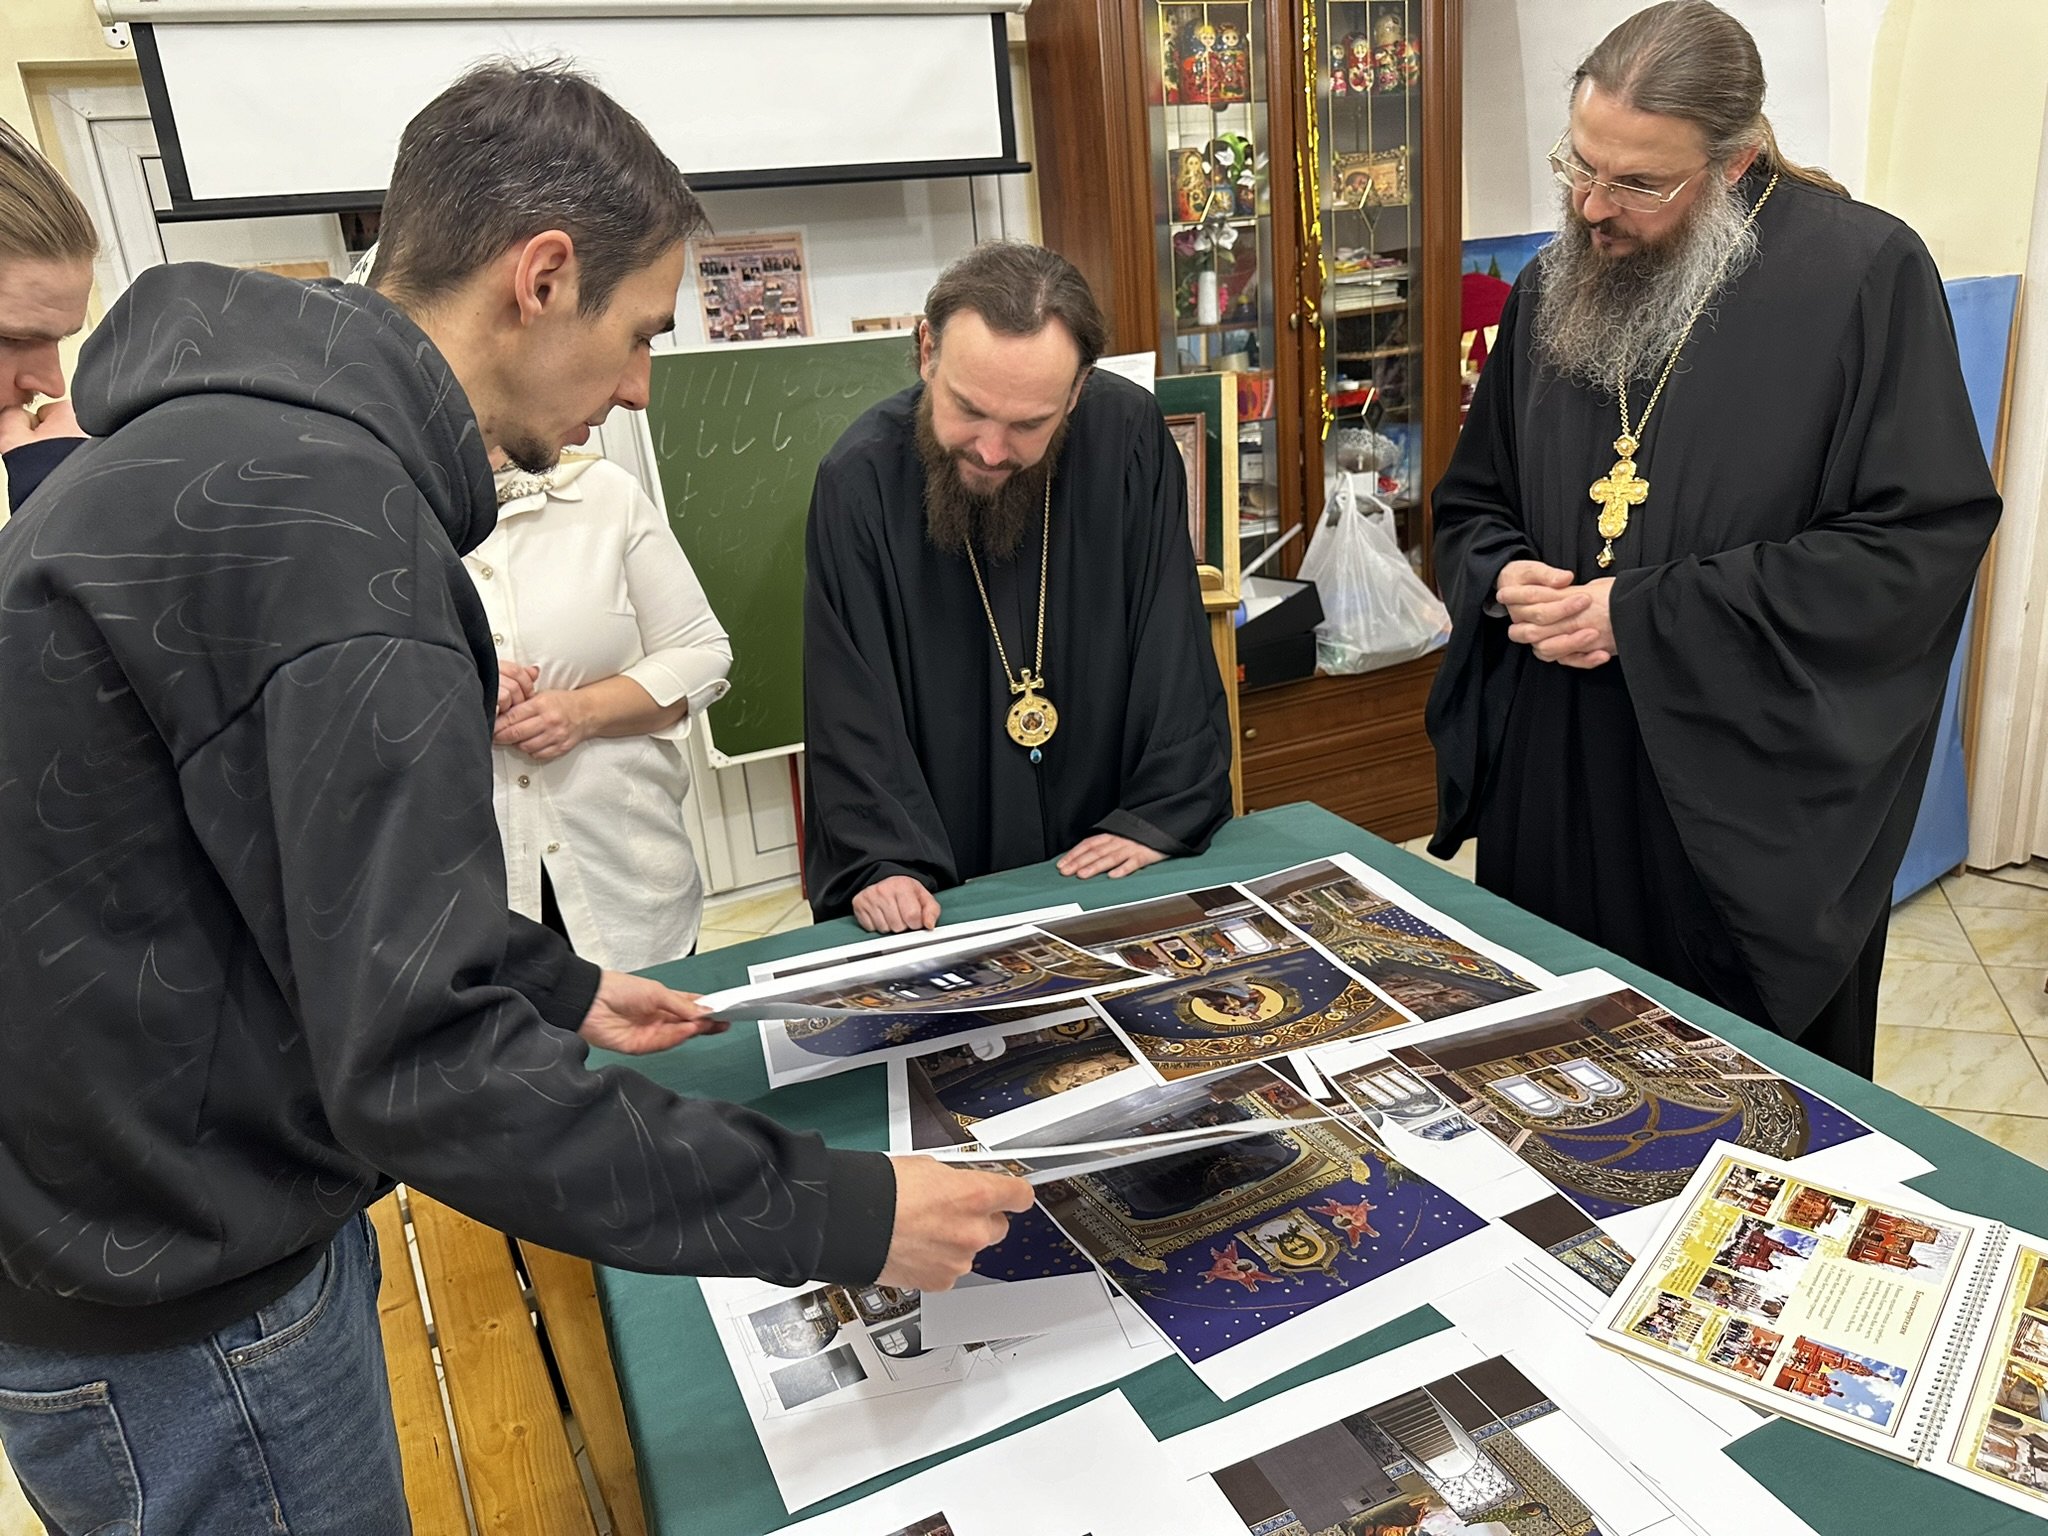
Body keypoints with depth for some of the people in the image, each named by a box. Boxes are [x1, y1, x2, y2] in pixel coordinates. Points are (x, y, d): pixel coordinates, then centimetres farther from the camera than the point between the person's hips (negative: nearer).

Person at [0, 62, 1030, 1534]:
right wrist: (840, 1214, -25)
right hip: (175, 1313, -9)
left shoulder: (241, 437, 5)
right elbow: (424, 1065, -31)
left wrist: (556, 987, 16)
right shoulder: (326, 515, -29)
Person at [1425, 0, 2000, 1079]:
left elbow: (1926, 538, -14)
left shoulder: (1862, 272, -9)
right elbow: (1470, 506, 16)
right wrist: (1504, 578, -8)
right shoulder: (1550, 288, 9)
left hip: (1753, 807, -4)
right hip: (1556, 793, 5)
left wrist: (1645, 616, -19)